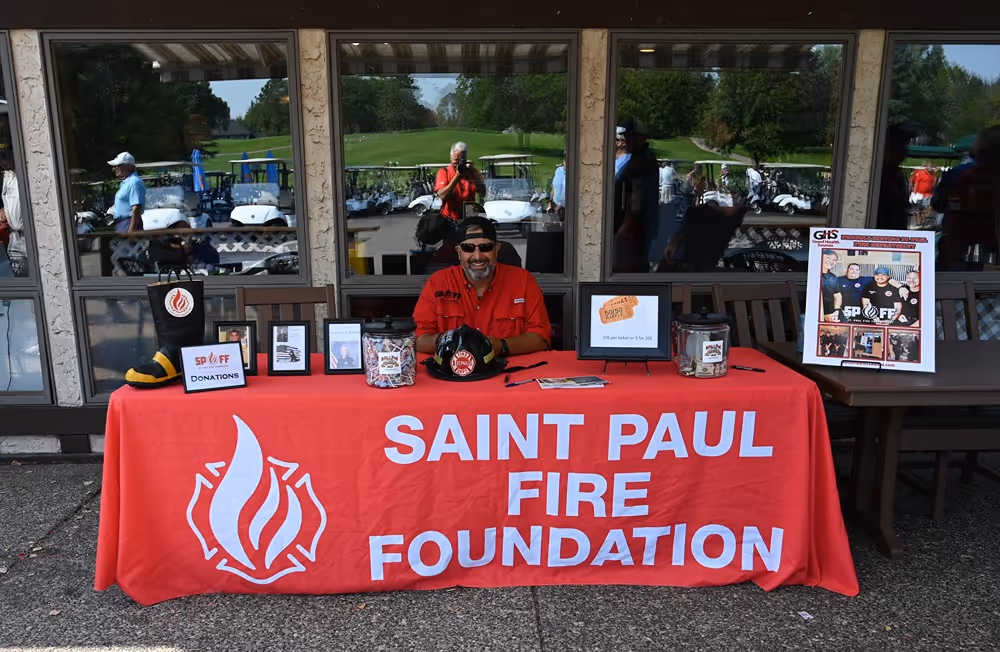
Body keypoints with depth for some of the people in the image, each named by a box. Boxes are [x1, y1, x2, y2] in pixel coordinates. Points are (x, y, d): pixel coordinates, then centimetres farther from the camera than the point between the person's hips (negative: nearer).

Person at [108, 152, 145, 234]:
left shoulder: (134, 182, -16)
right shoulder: (126, 182, 17)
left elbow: (137, 208, -24)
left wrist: (131, 231, -28)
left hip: (129, 224, -11)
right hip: (121, 224, 11)